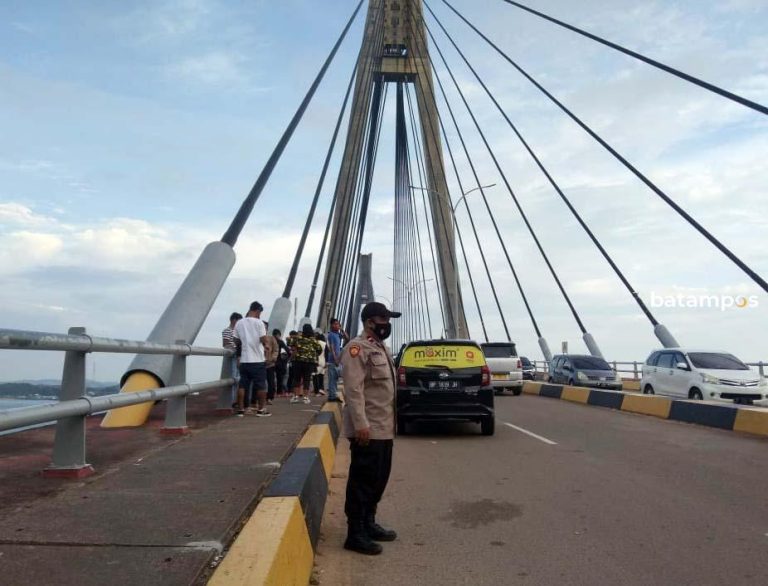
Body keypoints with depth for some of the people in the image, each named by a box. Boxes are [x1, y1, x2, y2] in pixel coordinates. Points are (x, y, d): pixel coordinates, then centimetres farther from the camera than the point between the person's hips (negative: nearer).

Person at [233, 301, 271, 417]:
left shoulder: (239, 323, 6)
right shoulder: (258, 322, -9)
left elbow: (236, 341, 11)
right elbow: (264, 340, -14)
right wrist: (267, 342, 7)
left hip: (244, 359, 5)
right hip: (258, 359, -4)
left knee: (243, 385, 8)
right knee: (260, 385, 4)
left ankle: (241, 409, 9)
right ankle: (261, 409, 8)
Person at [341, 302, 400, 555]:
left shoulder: (381, 348, 17)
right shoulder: (357, 348, -14)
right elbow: (353, 389, -22)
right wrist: (360, 424, -26)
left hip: (384, 428, 10)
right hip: (368, 430, -10)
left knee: (379, 479, 17)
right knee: (363, 481, -2)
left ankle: (369, 523, 29)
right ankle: (355, 534, 8)